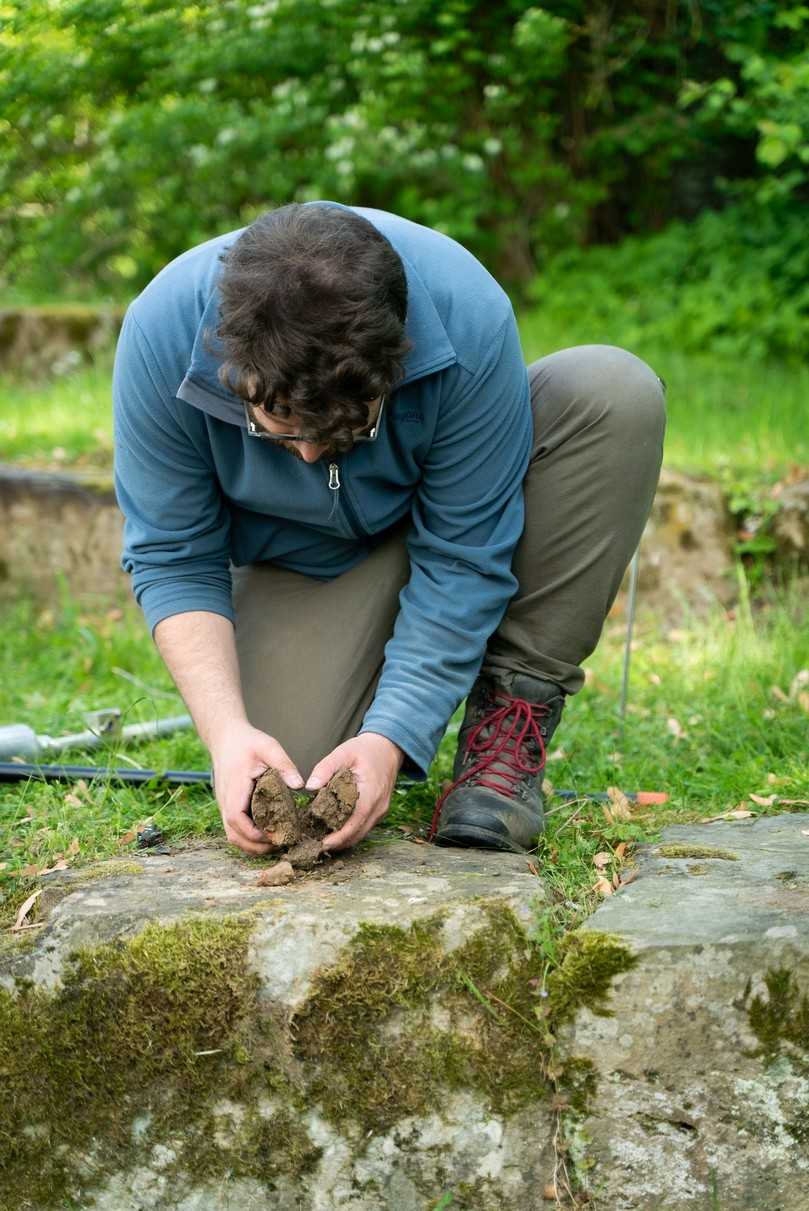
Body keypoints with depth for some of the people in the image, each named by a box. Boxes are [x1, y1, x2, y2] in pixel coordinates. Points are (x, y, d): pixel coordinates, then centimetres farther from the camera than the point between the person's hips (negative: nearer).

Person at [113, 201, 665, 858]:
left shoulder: (469, 317, -35)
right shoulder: (162, 330, -31)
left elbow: (463, 557, -28)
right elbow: (172, 558, -22)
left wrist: (391, 736, -35)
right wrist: (227, 731, -34)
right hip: (300, 554, 0)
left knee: (618, 391, -30)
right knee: (287, 772, -26)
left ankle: (512, 713, -20)